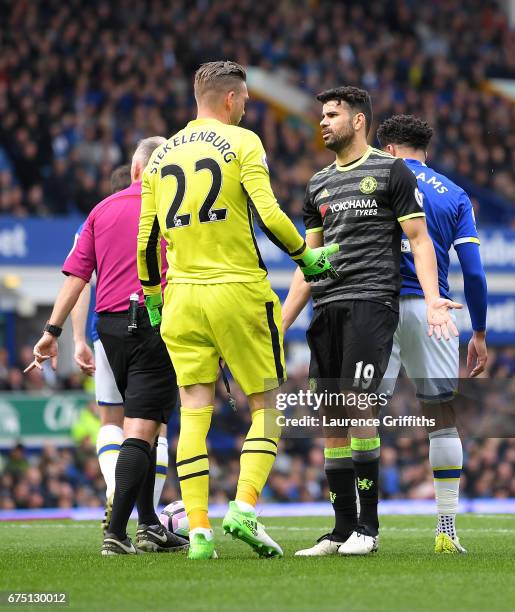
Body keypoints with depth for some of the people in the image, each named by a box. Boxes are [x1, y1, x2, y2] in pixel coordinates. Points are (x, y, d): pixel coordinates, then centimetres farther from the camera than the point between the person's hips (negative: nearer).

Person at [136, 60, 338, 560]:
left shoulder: (162, 155, 12)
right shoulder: (242, 143, -3)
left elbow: (146, 238, 12)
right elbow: (269, 216, -13)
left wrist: (152, 296, 24)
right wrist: (307, 257, 1)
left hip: (183, 294, 5)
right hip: (238, 290, -4)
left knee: (194, 412, 4)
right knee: (267, 405, 5)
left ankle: (198, 529, -2)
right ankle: (243, 509, -11)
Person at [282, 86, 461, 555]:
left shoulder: (391, 171, 3)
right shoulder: (319, 185, 20)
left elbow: (419, 238, -2)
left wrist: (432, 299, -16)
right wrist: (282, 323, 17)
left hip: (372, 301, -6)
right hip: (327, 307, 6)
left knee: (357, 405, -16)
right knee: (331, 418, 2)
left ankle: (368, 527, -10)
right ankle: (343, 530, 5)